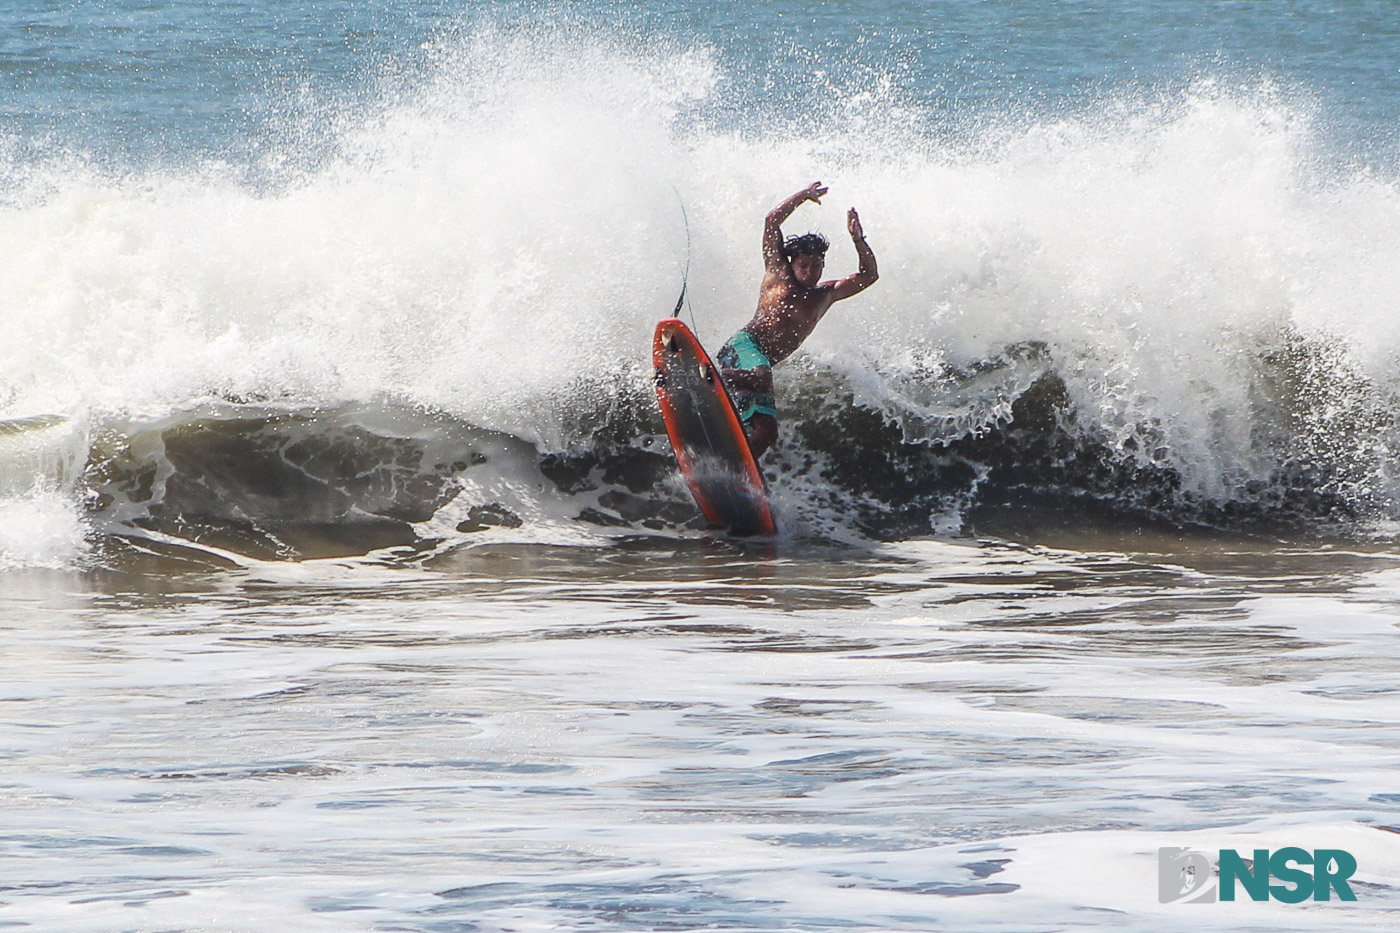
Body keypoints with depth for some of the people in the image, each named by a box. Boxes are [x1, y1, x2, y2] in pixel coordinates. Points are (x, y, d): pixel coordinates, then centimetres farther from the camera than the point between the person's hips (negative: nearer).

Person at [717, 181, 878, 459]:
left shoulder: (826, 294, 23)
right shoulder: (778, 274, 11)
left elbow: (869, 275, 19)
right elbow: (772, 221, 7)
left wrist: (858, 241, 6)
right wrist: (804, 195, 7)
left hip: (762, 364, 6)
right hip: (745, 345, -6)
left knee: (765, 433, -9)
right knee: (761, 379, -38)